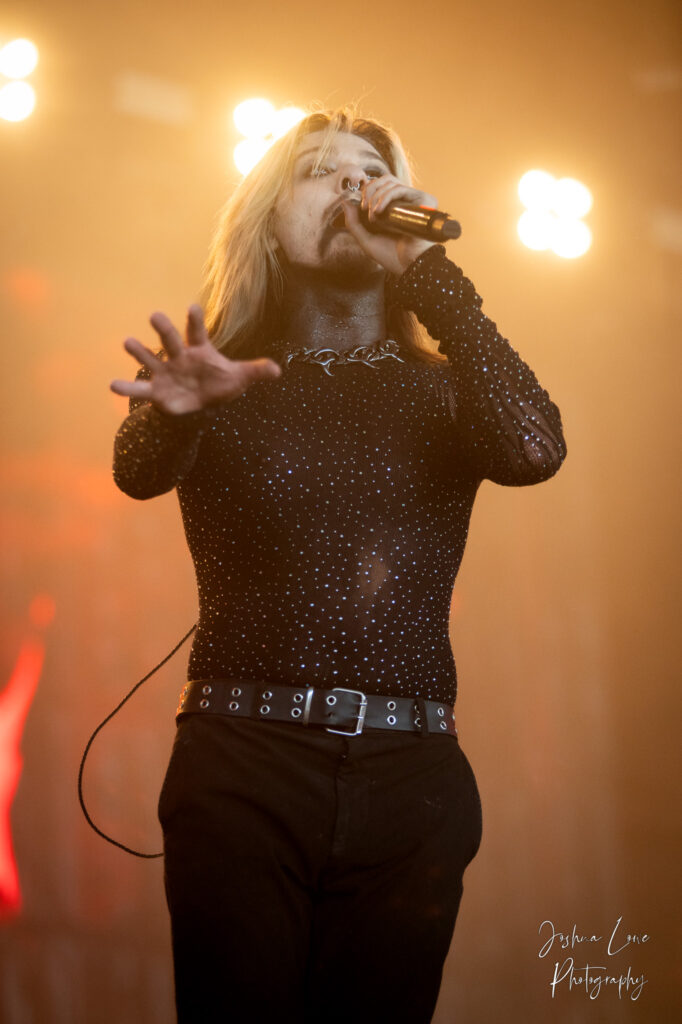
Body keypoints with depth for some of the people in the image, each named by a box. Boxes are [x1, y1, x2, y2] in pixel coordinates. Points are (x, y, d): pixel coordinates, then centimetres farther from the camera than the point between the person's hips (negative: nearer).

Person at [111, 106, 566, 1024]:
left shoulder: (439, 391, 13)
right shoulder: (228, 381, 10)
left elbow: (534, 450, -9)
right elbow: (139, 469, -12)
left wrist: (426, 267, -8)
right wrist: (174, 412, -36)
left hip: (407, 781, 1)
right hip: (242, 768, -1)